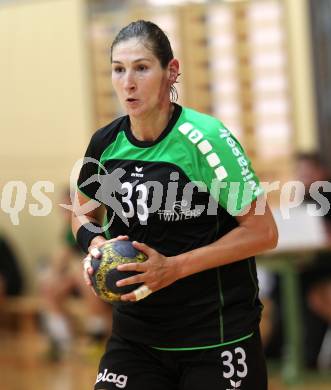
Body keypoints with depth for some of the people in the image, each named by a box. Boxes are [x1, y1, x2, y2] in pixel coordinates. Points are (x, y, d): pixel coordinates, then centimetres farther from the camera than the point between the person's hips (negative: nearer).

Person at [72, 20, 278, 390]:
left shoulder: (207, 138, -15)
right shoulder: (106, 143, 0)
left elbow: (262, 232, -14)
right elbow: (83, 211, 19)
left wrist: (174, 267, -19)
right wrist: (95, 242, -4)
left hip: (217, 339, -4)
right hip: (135, 332, 4)